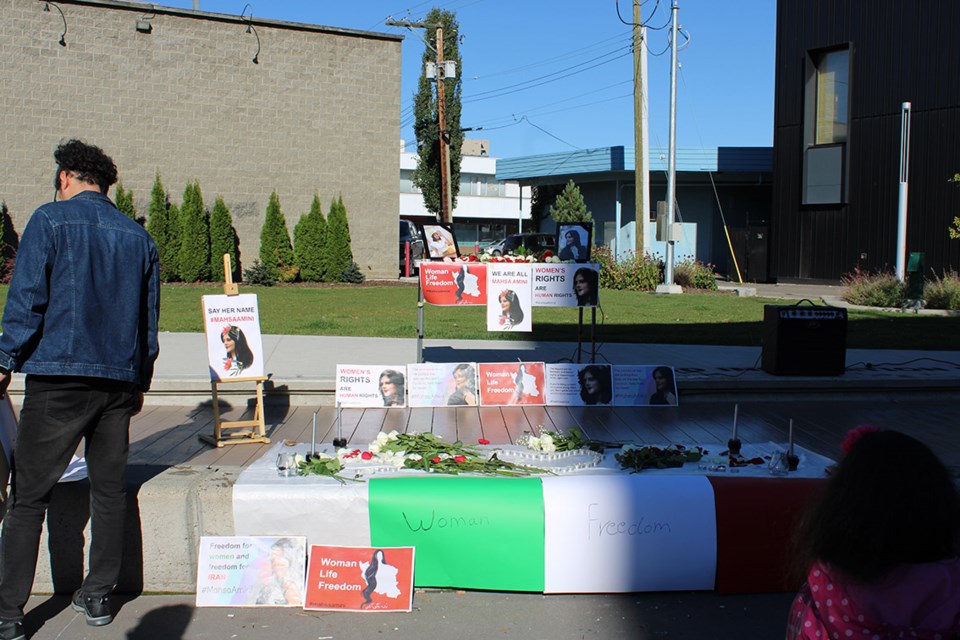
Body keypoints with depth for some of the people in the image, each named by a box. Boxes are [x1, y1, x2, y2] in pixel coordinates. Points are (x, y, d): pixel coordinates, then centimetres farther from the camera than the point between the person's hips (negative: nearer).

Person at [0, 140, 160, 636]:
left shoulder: (50, 220, -1)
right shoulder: (138, 236, 12)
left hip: (58, 377, -4)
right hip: (120, 380, 4)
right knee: (109, 490, 12)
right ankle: (97, 595, 21)